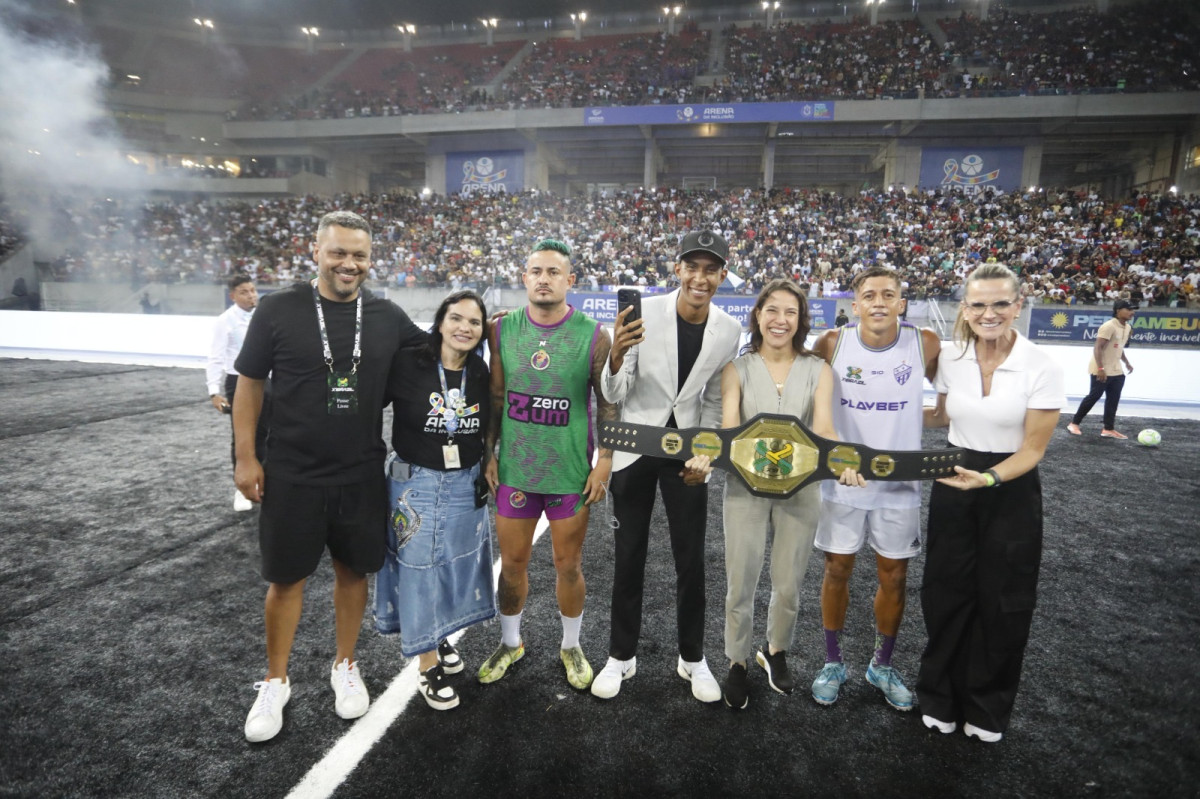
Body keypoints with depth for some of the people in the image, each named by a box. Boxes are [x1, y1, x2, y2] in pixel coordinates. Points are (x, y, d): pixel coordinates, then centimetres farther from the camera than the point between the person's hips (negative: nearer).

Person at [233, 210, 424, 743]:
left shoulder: (387, 317, -1)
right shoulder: (278, 310, -7)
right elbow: (249, 384, -1)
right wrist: (245, 458, -4)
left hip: (362, 476, 2)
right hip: (291, 476, -2)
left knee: (353, 570, 14)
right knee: (286, 578, 10)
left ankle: (345, 667, 36)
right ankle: (275, 683, 31)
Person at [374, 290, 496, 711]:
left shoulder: (480, 373, -2)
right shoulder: (407, 364, -14)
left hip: (466, 485, 4)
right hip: (416, 483, -4)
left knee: (457, 564, 17)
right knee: (419, 570, 4)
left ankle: (440, 638, 42)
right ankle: (428, 664, 22)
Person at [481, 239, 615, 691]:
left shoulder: (593, 336, -8)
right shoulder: (502, 330, 0)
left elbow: (608, 404, -2)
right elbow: (495, 398, 6)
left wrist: (604, 462, -7)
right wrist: (488, 454, 3)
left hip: (571, 473, -2)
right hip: (514, 468, 2)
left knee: (568, 565, 12)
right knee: (512, 562, 14)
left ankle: (571, 647, 36)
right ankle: (510, 643, 39)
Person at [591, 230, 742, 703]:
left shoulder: (729, 330, -6)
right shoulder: (643, 313, -16)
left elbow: (714, 399, 8)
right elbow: (614, 395, -15)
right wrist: (617, 356, -35)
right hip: (635, 449, -2)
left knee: (691, 561, 10)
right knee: (628, 557, 10)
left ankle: (692, 658, 31)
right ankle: (621, 656, 30)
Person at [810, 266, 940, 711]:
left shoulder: (926, 345, -9)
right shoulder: (831, 345, -9)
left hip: (899, 484, 1)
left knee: (894, 577, 11)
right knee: (837, 571, 10)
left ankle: (882, 666, 33)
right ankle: (833, 663, 29)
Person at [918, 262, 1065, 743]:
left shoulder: (1042, 369, -14)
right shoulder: (949, 357, -4)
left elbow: (1032, 450, -12)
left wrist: (989, 479, -27)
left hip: (1011, 491, -2)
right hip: (952, 485, 3)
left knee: (1002, 603, 10)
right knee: (946, 593, 10)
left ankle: (988, 706, 32)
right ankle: (940, 695, 29)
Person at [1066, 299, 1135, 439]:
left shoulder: (1127, 327, 11)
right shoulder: (1109, 326, -18)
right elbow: (1097, 348, -23)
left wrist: (1127, 363, 21)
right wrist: (1100, 368, -28)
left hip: (1116, 371, 9)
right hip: (1101, 371, -9)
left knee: (1113, 400, 6)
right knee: (1093, 397, -4)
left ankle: (1108, 429, 10)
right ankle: (1074, 424, 7)